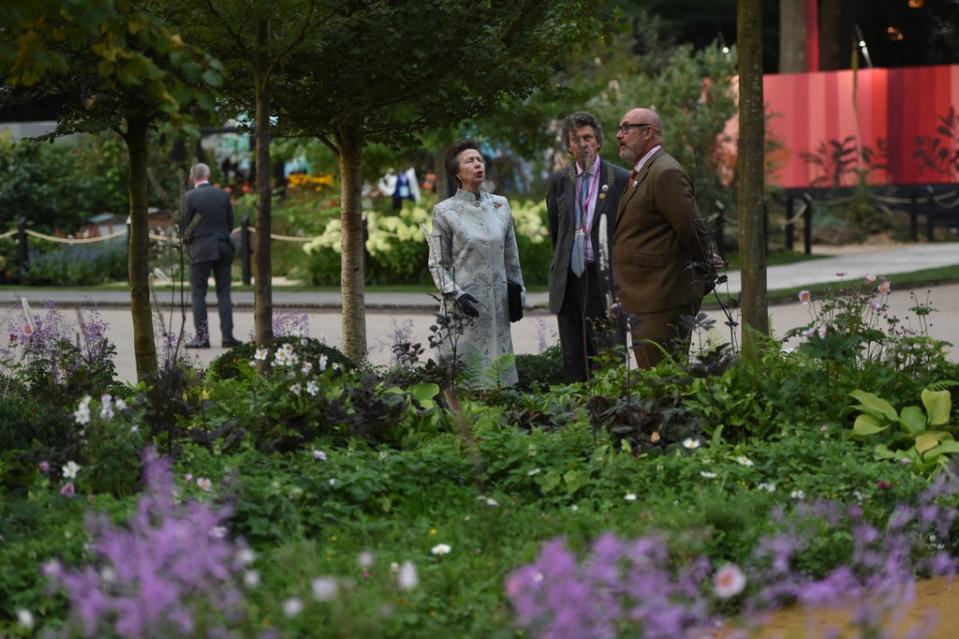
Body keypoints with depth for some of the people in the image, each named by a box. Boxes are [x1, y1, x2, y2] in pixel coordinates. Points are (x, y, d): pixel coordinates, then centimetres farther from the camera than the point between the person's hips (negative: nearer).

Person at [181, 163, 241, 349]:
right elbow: (230, 224, 8)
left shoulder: (190, 197, -9)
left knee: (198, 293, 2)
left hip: (201, 250, -4)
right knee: (224, 293, 7)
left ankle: (202, 337, -2)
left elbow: (184, 228, -6)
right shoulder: (224, 195, 3)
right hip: (223, 249, 4)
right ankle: (227, 336, 2)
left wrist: (188, 243, 13)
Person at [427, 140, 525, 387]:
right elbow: (437, 264, -1)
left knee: (499, 371, 4)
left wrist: (518, 292, 14)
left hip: (498, 308, 4)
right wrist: (455, 295, -13)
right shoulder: (444, 211, -2)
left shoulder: (500, 205, 9)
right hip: (464, 307, -4)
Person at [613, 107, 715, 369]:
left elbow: (691, 227, -15)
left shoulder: (665, 173, -15)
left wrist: (705, 269, -4)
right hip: (645, 299, 10)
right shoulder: (641, 173, 18)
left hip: (664, 302, -10)